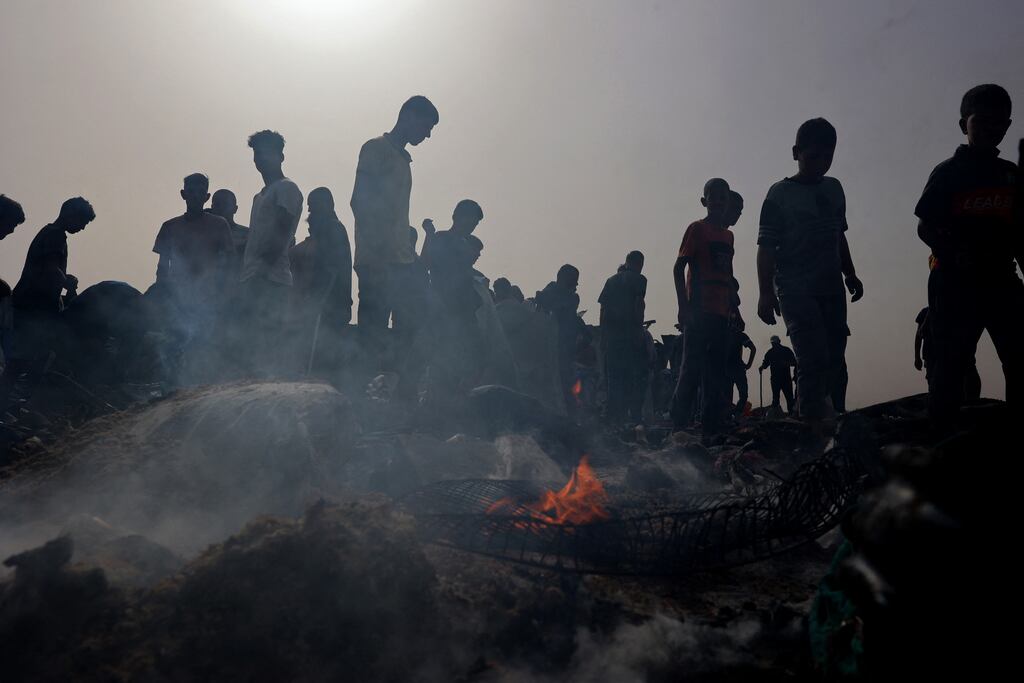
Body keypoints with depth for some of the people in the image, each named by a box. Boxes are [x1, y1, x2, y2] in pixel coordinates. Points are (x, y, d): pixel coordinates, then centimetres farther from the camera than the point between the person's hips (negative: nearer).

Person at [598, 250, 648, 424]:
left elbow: (603, 309, 12)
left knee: (614, 378, 9)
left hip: (612, 335, 5)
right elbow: (638, 306, -11)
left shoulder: (611, 280, 16)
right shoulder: (638, 279, 1)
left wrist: (603, 337, 13)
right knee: (637, 377, 0)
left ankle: (614, 415, 7)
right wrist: (639, 329, -12)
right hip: (631, 333, -5)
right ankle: (635, 415, -6)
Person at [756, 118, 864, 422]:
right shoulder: (780, 194, -3)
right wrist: (766, 292, -16)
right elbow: (766, 247, -8)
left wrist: (850, 274, 19)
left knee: (834, 361, 4)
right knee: (814, 361, -16)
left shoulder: (834, 188, 15)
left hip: (831, 289, 6)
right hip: (796, 291, -6)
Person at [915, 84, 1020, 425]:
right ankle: (941, 432, -3)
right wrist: (953, 254, -19)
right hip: (955, 283, -4)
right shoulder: (947, 173, 3)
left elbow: (1018, 235, 18)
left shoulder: (1012, 175, 16)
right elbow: (925, 228, -2)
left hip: (1002, 281, 4)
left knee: (1019, 360, -4)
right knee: (950, 363, -7)